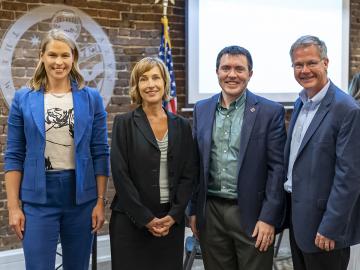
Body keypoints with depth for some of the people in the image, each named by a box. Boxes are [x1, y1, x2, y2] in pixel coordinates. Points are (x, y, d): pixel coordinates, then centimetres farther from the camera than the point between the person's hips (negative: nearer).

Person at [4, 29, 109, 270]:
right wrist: (13, 206, -3)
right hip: (38, 196, -1)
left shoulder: (91, 98, 2)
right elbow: (14, 156, 2)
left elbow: (100, 153, 2)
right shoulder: (23, 99, 1)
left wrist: (100, 201, -2)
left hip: (81, 194, 1)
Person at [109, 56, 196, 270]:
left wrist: (174, 215, -7)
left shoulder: (182, 126, 6)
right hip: (131, 221, -2)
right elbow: (120, 175, -8)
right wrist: (146, 218, -12)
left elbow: (189, 175, 4)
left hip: (172, 221, 3)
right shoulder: (124, 123, -3)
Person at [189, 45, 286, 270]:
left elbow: (278, 168, -7)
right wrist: (194, 210, 8)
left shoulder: (270, 112, -5)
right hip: (211, 213, 4)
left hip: (251, 214, -3)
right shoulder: (202, 110, 7)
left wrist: (269, 218, -12)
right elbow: (196, 164, 10)